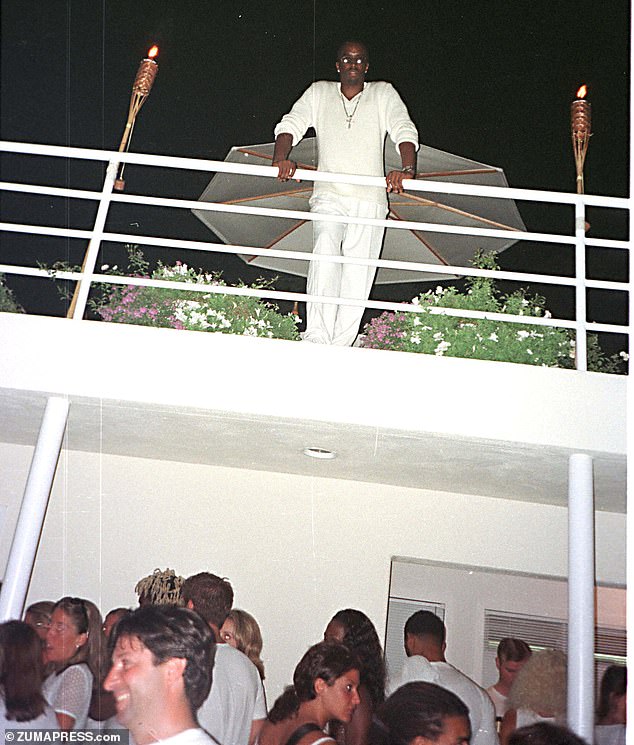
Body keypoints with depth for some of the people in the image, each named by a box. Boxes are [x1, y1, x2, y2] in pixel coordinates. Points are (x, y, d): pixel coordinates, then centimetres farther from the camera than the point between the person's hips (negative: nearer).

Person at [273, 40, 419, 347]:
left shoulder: (383, 93, 13)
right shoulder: (319, 92, 15)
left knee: (358, 276, -5)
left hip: (370, 199, 1)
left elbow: (405, 131, -1)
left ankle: (340, 348, -1)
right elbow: (291, 124, 4)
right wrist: (280, 159, -18)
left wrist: (407, 169, -22)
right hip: (329, 195, -1)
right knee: (326, 250, -28)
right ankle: (316, 339, -34)